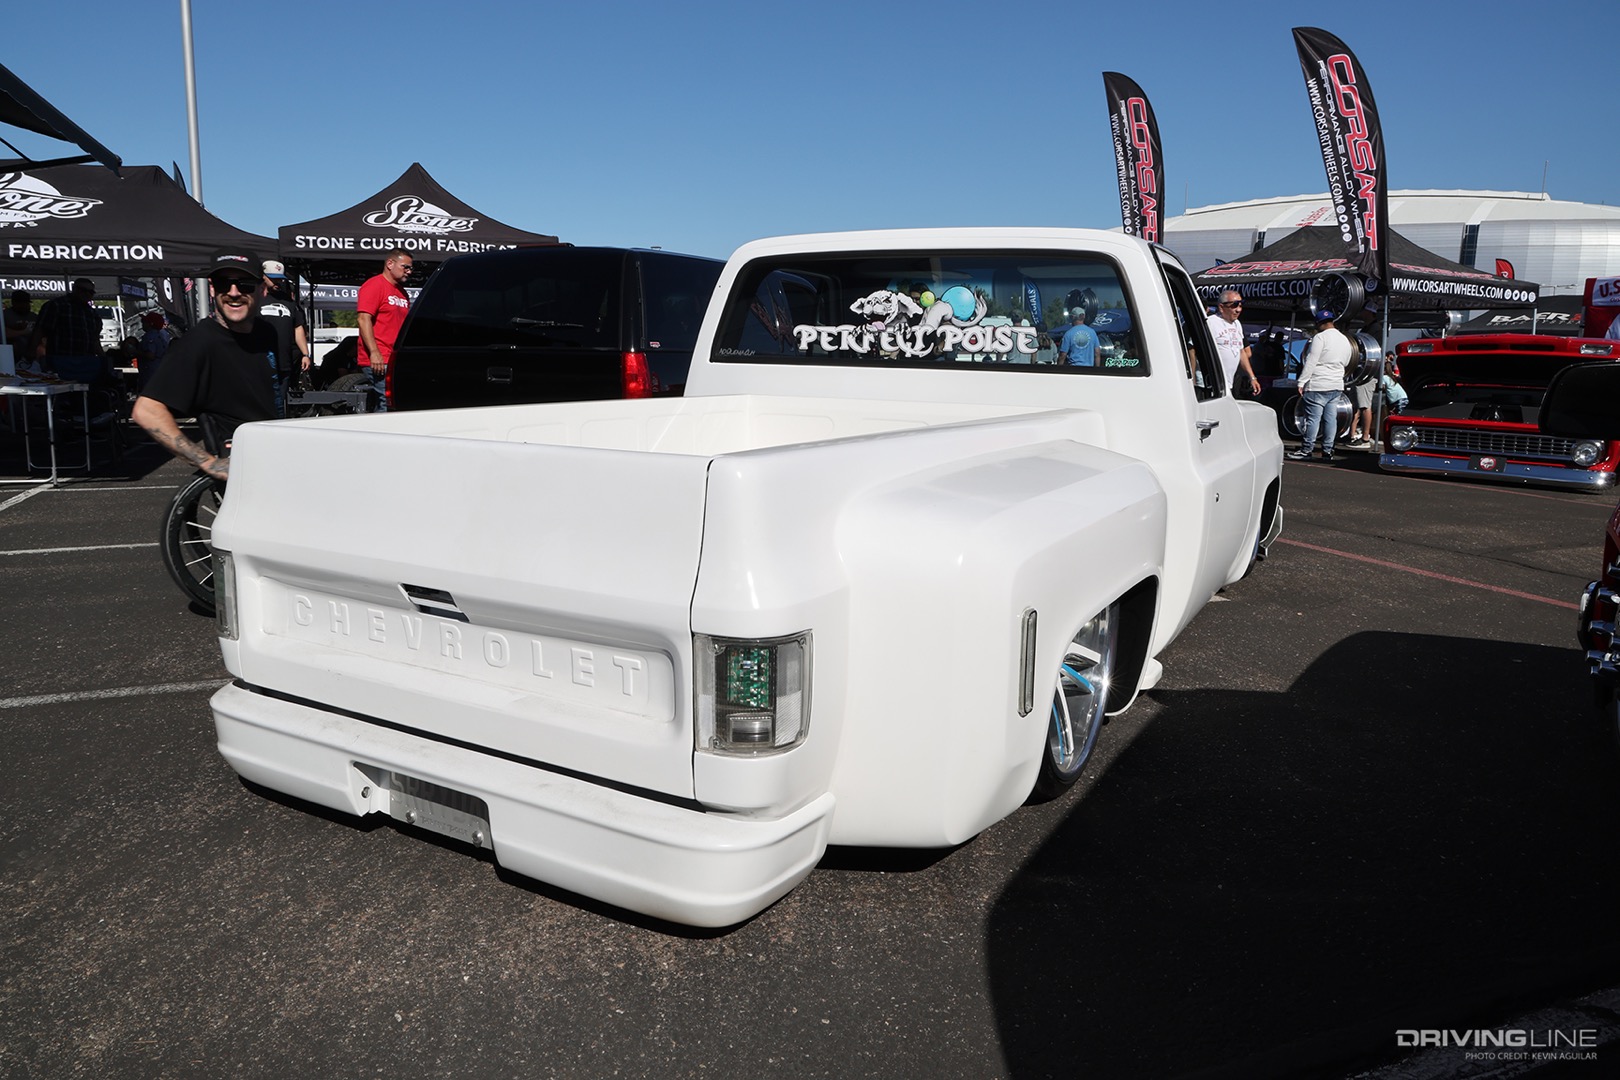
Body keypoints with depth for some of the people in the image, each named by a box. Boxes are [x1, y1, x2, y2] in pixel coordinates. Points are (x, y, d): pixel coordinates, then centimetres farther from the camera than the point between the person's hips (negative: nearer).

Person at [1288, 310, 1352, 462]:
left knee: (1313, 418, -5)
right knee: (1330, 418, 7)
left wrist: (1302, 382, -14)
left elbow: (1310, 362, -16)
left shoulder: (1320, 337, -11)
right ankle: (1327, 451, 9)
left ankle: (1306, 450, -3)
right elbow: (1346, 363, 22)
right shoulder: (1345, 340, 13)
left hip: (1318, 386, -7)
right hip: (1336, 386, 7)